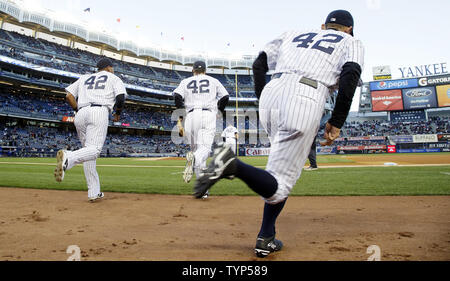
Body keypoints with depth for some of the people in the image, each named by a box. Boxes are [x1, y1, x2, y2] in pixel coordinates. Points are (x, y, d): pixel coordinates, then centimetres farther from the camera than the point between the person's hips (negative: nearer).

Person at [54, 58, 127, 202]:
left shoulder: (84, 78, 30)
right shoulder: (114, 78, 20)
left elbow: (69, 96, 16)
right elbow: (121, 97, 1)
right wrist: (118, 114, 17)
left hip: (81, 114, 5)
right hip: (99, 112, -5)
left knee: (88, 150, 8)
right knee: (94, 150, -16)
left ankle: (94, 192, 6)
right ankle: (68, 157, -48)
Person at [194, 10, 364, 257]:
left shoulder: (294, 35, 32)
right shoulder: (351, 42, 22)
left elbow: (259, 64, 19)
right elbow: (350, 75, -1)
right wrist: (336, 123, 1)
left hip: (271, 94, 5)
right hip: (305, 102, -5)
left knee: (287, 166, 21)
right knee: (278, 186, -1)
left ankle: (266, 239, 18)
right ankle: (232, 165, -29)